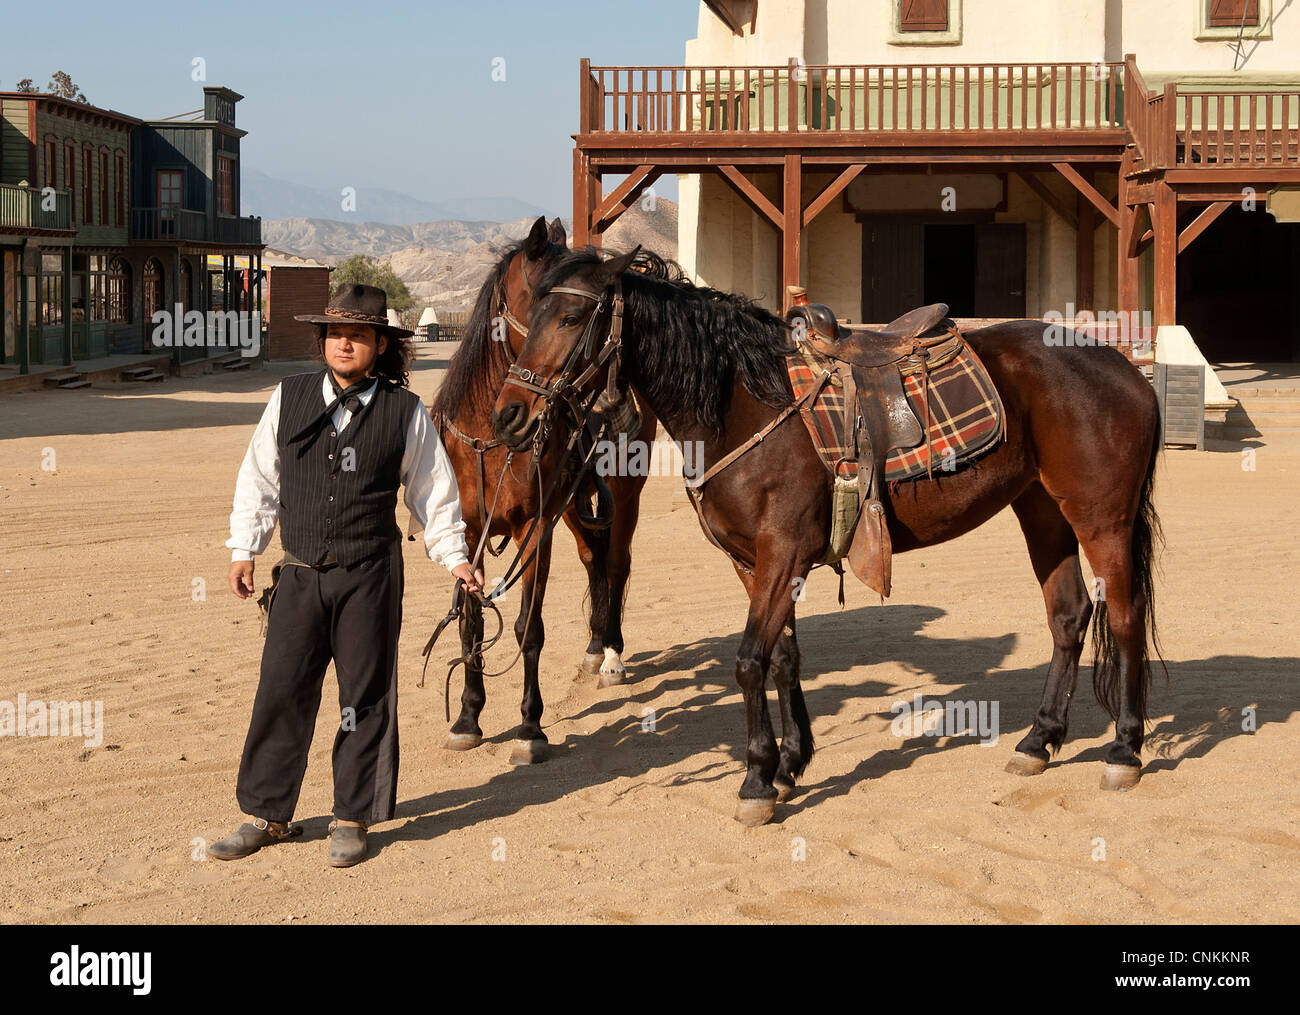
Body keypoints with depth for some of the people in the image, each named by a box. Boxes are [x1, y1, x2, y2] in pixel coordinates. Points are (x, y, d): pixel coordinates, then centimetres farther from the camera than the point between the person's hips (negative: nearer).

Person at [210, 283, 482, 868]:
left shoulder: (404, 413, -1)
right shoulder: (289, 399, 4)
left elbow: (432, 492, 9)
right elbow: (258, 478, 11)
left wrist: (454, 556, 5)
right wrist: (243, 548, 7)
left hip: (370, 577, -1)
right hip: (299, 576, 1)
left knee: (365, 698, 4)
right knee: (280, 693, 3)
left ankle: (353, 820, 16)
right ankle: (266, 815, 15)